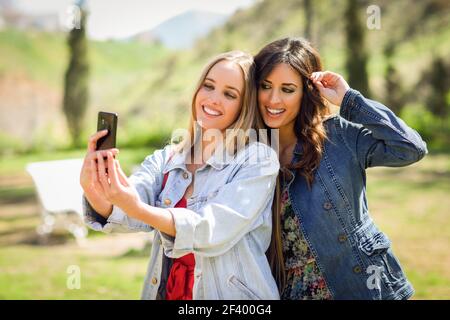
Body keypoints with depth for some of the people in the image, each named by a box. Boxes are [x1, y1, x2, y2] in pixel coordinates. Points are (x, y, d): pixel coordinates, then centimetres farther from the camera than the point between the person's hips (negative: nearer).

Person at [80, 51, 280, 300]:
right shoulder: (165, 159, 6)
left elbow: (213, 230, -18)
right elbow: (121, 215, -9)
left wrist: (139, 209, -31)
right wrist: (92, 188, -29)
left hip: (230, 294, -4)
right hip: (165, 292, 4)